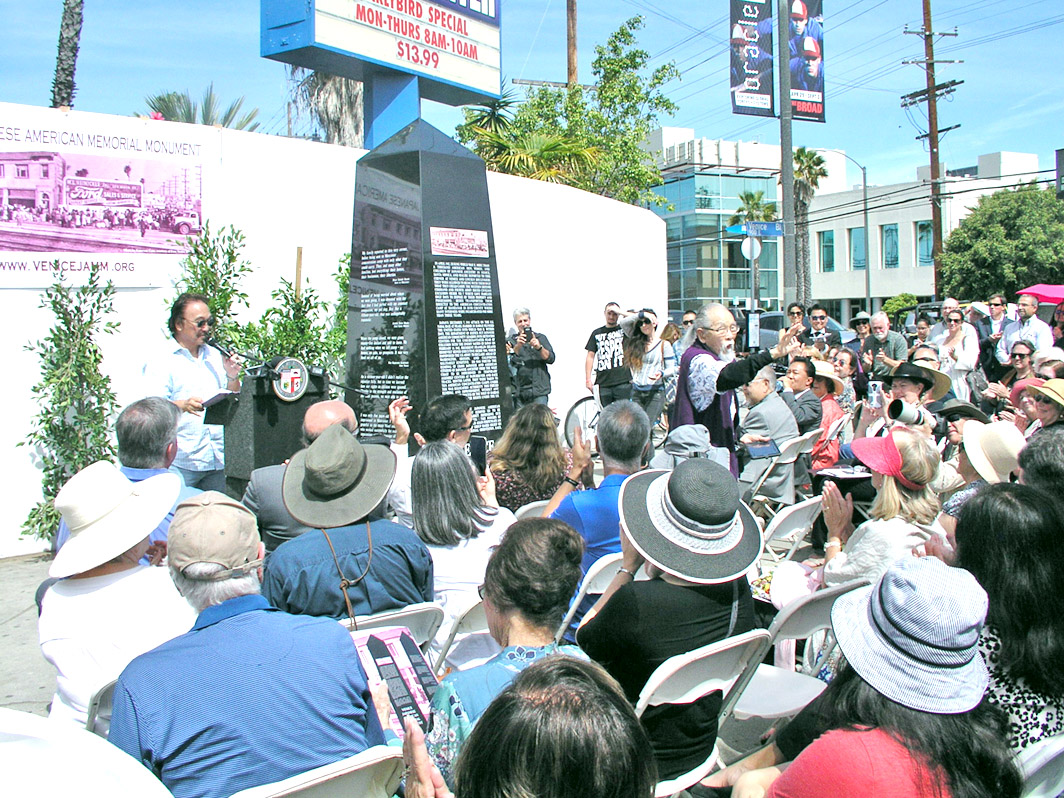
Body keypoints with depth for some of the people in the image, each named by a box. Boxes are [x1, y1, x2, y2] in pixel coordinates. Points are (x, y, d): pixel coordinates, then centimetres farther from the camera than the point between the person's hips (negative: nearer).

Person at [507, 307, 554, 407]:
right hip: (518, 391, 1)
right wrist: (518, 346, -19)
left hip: (538, 390, -1)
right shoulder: (511, 340, 12)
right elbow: (507, 360, -4)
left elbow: (550, 359, 2)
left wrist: (539, 347, -15)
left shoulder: (541, 338, 13)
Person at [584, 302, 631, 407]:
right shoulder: (597, 333, 15)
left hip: (623, 382, -2)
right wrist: (588, 379, 5)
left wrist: (620, 312, -11)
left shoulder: (624, 329, 9)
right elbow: (590, 356, 12)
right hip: (603, 383, 2)